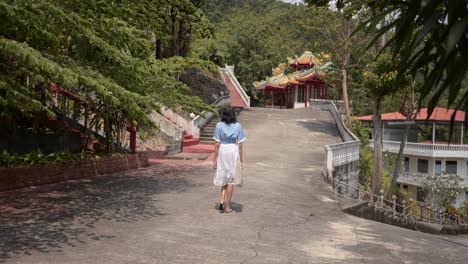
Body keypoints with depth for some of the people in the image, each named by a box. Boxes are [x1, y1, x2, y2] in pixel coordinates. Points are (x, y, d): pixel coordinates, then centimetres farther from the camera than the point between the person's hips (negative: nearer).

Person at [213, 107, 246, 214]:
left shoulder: (219, 126, -4)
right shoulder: (238, 126, -2)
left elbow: (217, 144, -5)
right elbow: (240, 144, -3)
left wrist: (214, 160, 1)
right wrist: (241, 160, 3)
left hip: (222, 151, 1)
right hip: (233, 151, -1)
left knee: (224, 178, 19)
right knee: (231, 179, 9)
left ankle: (222, 201, 4)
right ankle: (227, 206, 14)